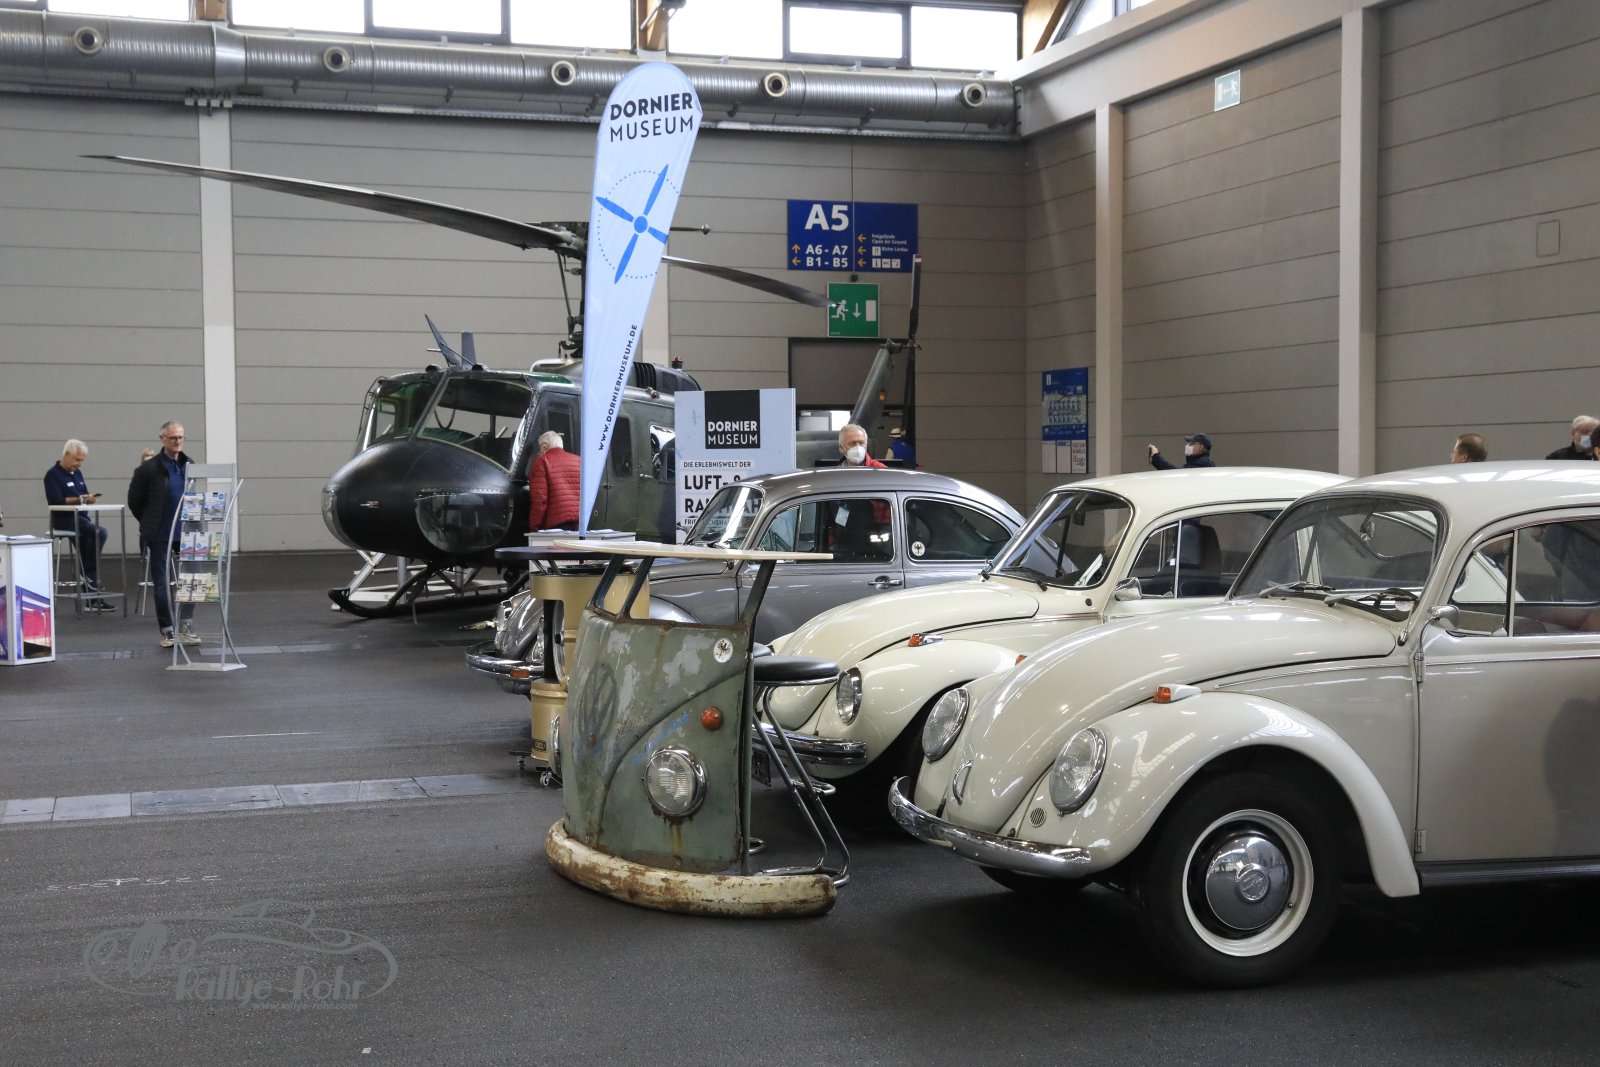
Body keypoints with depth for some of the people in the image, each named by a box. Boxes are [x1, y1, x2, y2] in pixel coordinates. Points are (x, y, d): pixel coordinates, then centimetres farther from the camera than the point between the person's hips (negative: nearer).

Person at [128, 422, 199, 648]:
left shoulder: (190, 466, 6)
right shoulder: (149, 469, -7)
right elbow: (134, 501, 1)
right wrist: (151, 524, 7)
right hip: (160, 537, -3)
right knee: (162, 584, 3)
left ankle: (186, 626, 12)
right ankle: (167, 631, 11)